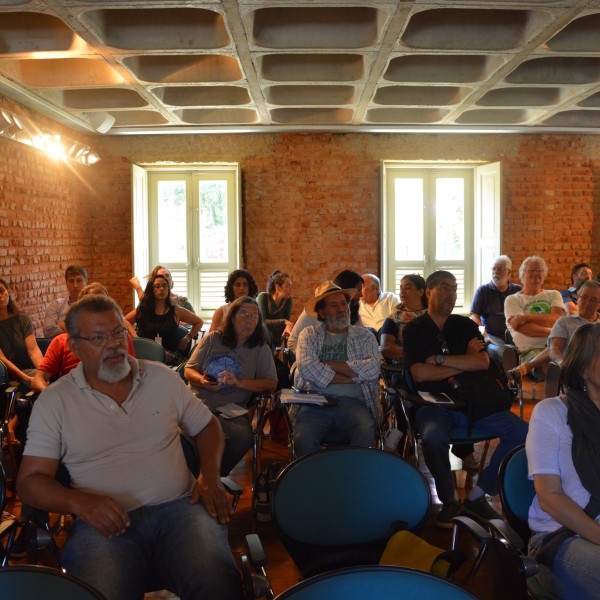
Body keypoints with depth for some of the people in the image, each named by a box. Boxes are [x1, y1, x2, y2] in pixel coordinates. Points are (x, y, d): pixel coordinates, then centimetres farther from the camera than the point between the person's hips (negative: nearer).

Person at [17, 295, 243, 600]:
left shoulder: (163, 377, 13)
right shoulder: (53, 401, 7)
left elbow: (206, 426, 22)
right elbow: (30, 479, 4)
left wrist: (209, 473, 1)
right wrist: (79, 501, -16)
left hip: (178, 506, 2)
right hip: (106, 522, -1)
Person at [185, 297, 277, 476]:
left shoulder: (261, 348, 10)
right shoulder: (213, 338, 12)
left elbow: (271, 384, 1)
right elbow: (188, 370, 15)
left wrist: (239, 383, -13)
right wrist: (201, 380, -10)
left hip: (230, 409, 0)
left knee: (242, 437, -34)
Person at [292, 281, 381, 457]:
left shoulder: (365, 337, 16)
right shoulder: (309, 335, 15)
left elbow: (372, 369, -4)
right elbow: (307, 368, -6)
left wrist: (328, 365, -2)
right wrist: (354, 372, -4)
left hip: (352, 403, 0)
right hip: (315, 402, 0)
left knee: (365, 435, -31)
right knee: (303, 439, -30)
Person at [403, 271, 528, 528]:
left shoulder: (466, 325, 17)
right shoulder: (414, 330, 6)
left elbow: (483, 362, 1)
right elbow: (419, 374, -8)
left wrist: (439, 359, -6)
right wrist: (465, 362, -1)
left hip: (474, 401, 4)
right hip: (435, 403, -4)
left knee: (521, 432, -17)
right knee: (433, 437, -37)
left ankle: (477, 496, -6)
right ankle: (449, 501, -10)